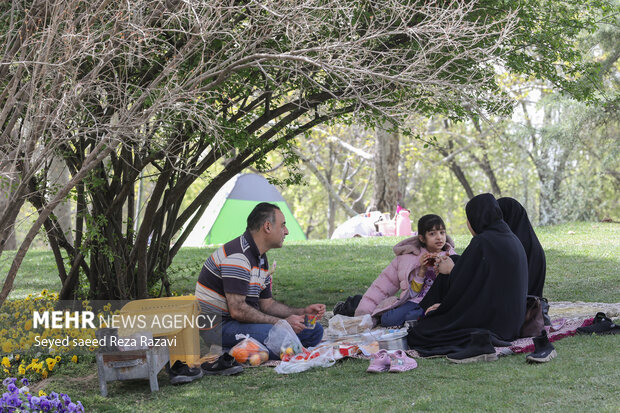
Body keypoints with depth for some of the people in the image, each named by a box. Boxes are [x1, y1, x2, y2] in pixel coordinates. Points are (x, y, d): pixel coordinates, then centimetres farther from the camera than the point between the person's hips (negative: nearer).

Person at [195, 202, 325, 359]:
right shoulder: (237, 256, -20)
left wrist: (303, 312, 4)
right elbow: (237, 310, -25)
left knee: (314, 331, 3)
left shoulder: (261, 258, 14)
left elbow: (266, 304, 18)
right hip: (217, 327, -10)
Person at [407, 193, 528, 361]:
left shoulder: (481, 242, -17)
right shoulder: (512, 239, 10)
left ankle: (477, 341, -20)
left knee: (422, 331, 3)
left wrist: (451, 271, 8)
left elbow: (464, 283, -15)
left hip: (489, 318, -9)